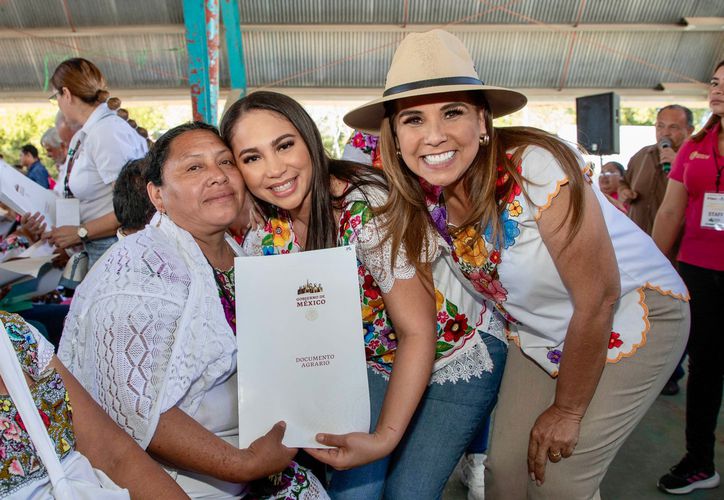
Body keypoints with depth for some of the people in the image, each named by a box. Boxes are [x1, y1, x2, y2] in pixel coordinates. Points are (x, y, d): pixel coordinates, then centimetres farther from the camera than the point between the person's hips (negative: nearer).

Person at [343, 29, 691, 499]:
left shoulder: (536, 170, -32)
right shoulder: (421, 193, -15)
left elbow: (599, 299, -24)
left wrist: (567, 411, -13)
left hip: (633, 315, -4)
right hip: (539, 333, 5)